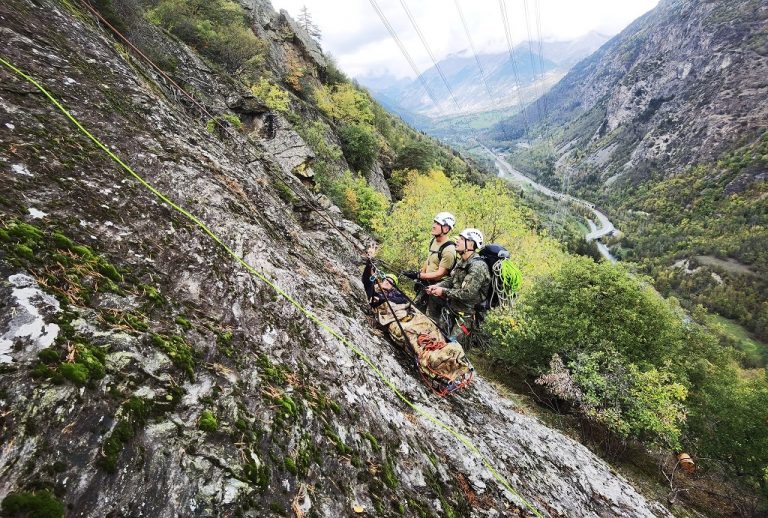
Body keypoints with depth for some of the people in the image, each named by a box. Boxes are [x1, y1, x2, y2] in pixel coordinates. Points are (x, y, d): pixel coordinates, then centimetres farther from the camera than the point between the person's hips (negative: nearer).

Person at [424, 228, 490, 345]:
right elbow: (451, 279, 13)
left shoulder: (477, 266, -25)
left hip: (465, 313, -9)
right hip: (451, 307, 9)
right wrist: (437, 286, -6)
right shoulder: (462, 261, 6)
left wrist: (444, 291, -20)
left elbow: (468, 294, -29)